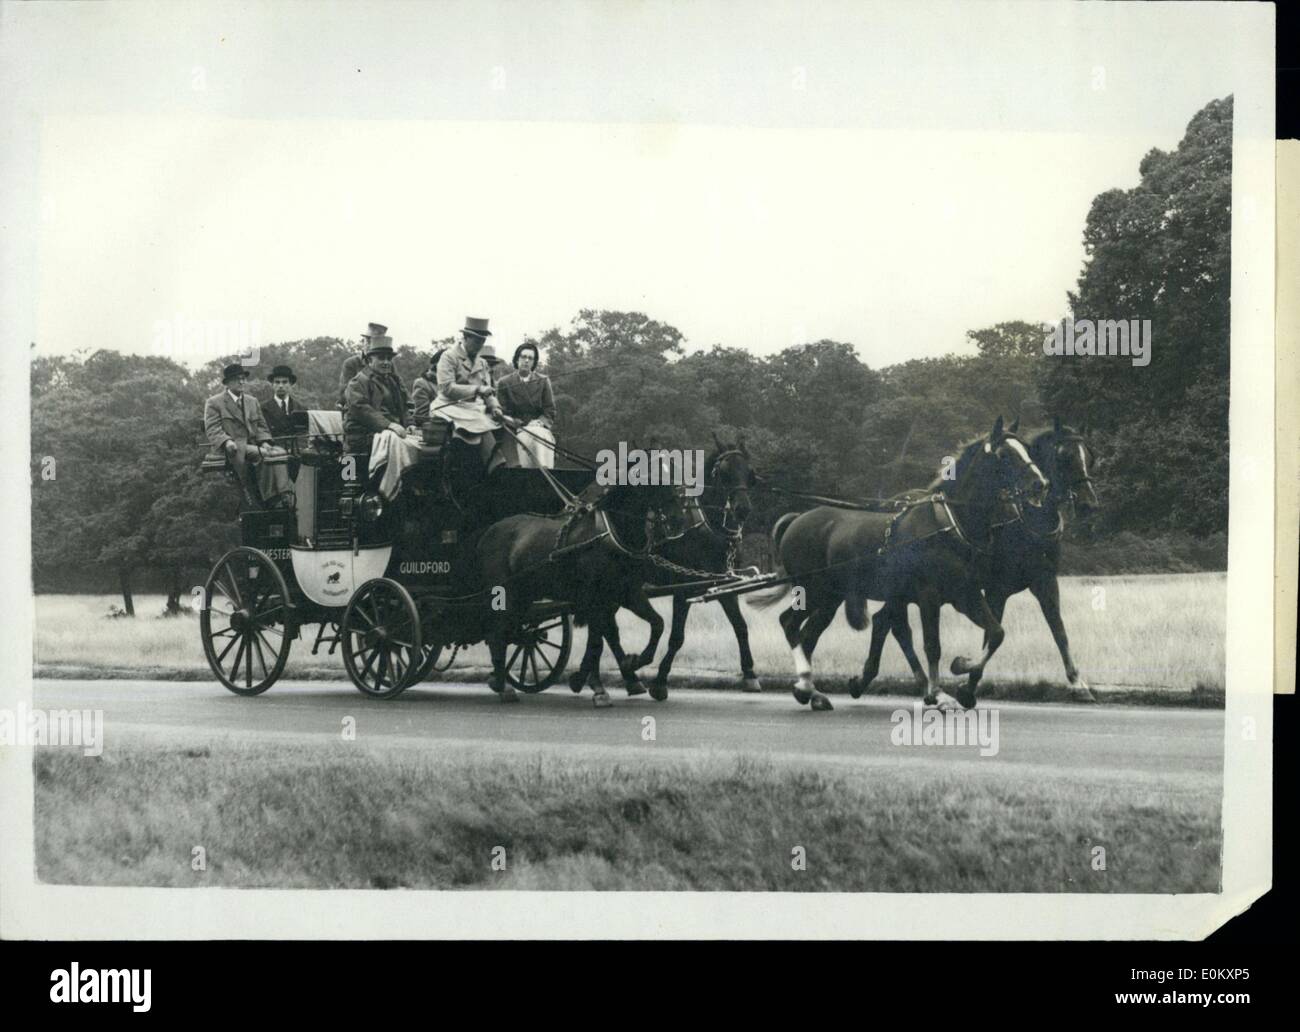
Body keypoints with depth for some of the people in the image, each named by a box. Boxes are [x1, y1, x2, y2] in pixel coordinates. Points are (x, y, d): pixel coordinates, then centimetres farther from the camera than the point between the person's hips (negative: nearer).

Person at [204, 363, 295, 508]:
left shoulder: (252, 401, 27)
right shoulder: (214, 403, 8)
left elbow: (262, 426, 21)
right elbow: (213, 431, -3)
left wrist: (264, 442, -2)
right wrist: (227, 442, -24)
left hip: (254, 445, 5)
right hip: (234, 449, -5)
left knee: (280, 452, -28)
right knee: (263, 455, -36)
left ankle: (285, 496, -42)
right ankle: (268, 498, -34)